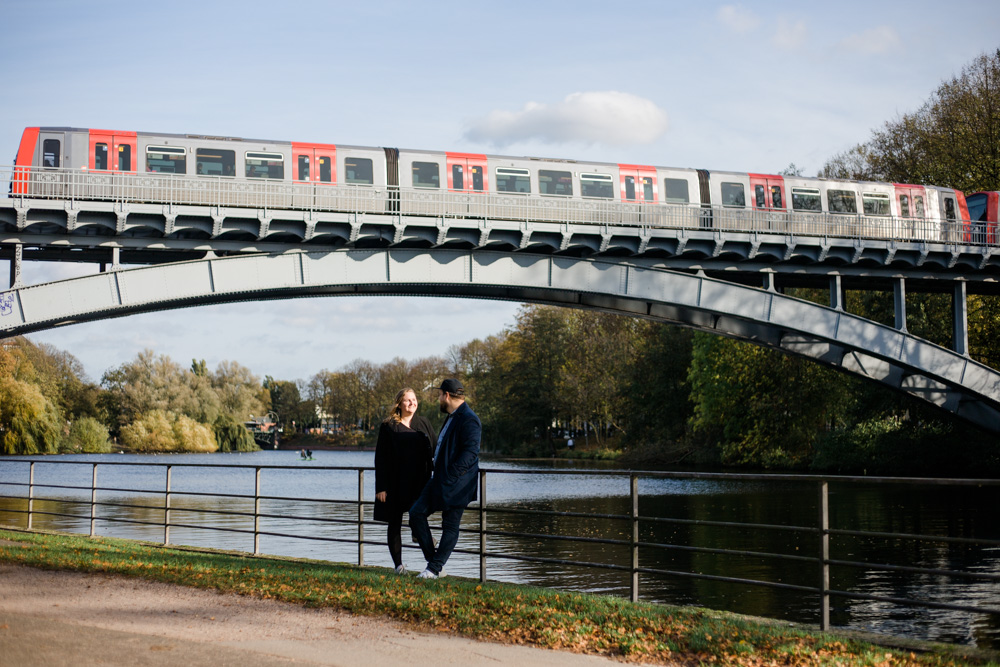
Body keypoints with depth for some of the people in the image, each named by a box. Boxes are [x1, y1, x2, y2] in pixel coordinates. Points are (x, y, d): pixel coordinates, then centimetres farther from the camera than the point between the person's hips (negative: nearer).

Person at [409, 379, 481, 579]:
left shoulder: (469, 420, -16)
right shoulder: (451, 418, 17)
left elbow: (470, 452, -23)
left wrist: (450, 476, -25)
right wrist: (437, 474, 18)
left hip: (456, 485, -10)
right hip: (440, 480, 10)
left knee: (450, 527, -1)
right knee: (416, 512, 7)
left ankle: (435, 568, 4)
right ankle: (432, 558, 12)